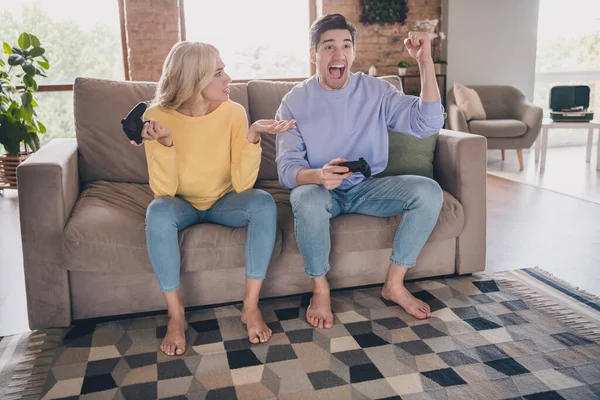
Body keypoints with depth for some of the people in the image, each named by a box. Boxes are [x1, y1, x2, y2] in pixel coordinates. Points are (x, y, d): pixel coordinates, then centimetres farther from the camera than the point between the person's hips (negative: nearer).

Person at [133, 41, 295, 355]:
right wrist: (166, 142, -37)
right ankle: (176, 316, -18)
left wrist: (253, 136, -31)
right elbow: (163, 191, -22)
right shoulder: (158, 116, -16)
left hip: (223, 201, 1)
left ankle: (251, 306, -17)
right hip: (182, 204, -1)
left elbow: (242, 184, -18)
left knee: (264, 203, -28)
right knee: (158, 212, -34)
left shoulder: (233, 112, -13)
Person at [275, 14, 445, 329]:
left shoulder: (375, 91, -1)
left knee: (429, 191, -20)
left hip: (367, 187, 3)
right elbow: (287, 169, -14)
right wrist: (318, 175, -38)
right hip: (319, 188, -2)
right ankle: (320, 288, -12)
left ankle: (394, 284, -5)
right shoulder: (295, 102, -7)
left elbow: (427, 124, -13)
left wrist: (426, 63, -23)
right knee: (308, 201, -38)